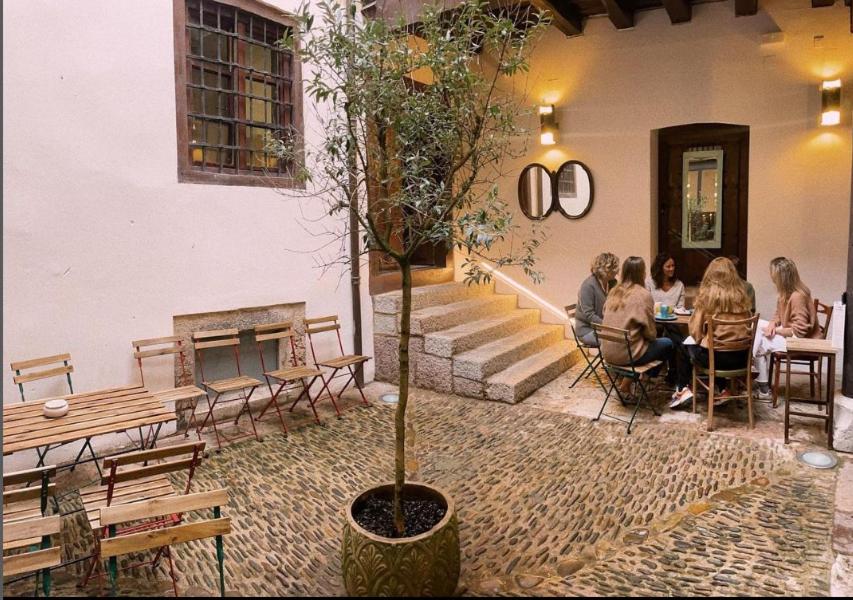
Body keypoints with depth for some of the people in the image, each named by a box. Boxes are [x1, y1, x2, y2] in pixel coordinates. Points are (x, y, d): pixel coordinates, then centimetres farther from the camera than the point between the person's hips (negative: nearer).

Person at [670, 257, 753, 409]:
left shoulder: (707, 294, -8)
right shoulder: (741, 294, 3)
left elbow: (695, 330, -7)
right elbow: (747, 324, 14)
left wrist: (702, 338, 13)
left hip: (715, 356, -4)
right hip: (741, 357, 4)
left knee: (687, 345, 25)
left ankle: (687, 389, 27)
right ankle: (725, 389, 25)